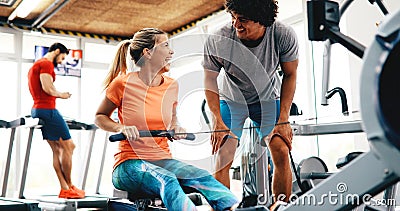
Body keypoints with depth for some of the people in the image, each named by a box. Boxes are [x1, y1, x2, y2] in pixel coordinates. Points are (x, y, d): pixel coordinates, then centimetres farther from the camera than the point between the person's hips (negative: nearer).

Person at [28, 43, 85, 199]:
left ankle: (64, 189, 5)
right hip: (47, 109, -11)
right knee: (68, 146, -4)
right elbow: (47, 88, -19)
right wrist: (61, 95, -3)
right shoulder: (47, 64, -8)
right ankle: (69, 187, 2)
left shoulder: (35, 66, 25)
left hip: (36, 109, 11)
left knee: (57, 149, 8)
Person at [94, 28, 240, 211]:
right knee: (166, 181, -37)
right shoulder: (123, 83, -4)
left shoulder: (171, 86, 8)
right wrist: (121, 128, -12)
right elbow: (100, 117, 8)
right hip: (129, 164, -4)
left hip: (163, 160, 4)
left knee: (202, 177, -28)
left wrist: (176, 128, 2)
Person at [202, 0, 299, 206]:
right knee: (222, 159, -12)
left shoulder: (284, 35, -26)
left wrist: (283, 120, -16)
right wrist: (218, 122, -21)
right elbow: (210, 82, -14)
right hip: (231, 99, 0)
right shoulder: (217, 41, -29)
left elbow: (290, 75, -10)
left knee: (281, 152, -13)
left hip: (268, 98, 1)